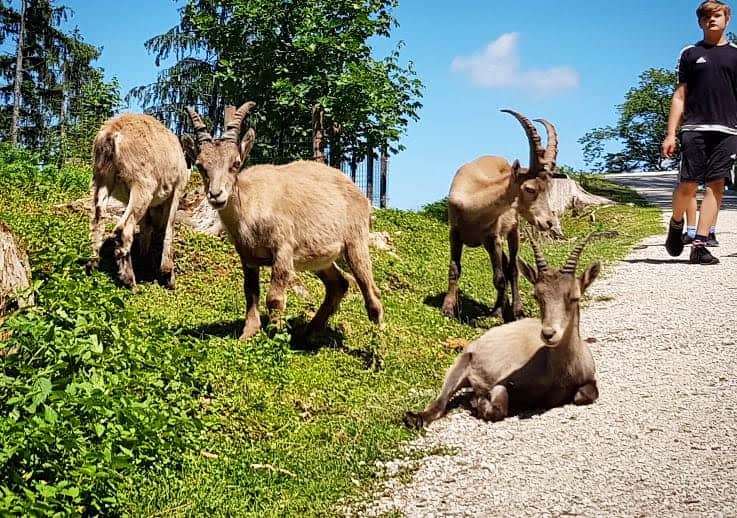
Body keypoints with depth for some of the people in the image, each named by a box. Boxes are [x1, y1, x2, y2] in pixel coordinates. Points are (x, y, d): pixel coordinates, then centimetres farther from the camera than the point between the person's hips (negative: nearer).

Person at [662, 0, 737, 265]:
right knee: (688, 184, -7)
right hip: (694, 128, -1)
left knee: (715, 185, -5)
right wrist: (670, 134, 2)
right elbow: (680, 96, 11)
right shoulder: (690, 54, 13)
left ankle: (699, 245, -3)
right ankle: (676, 224, 22)